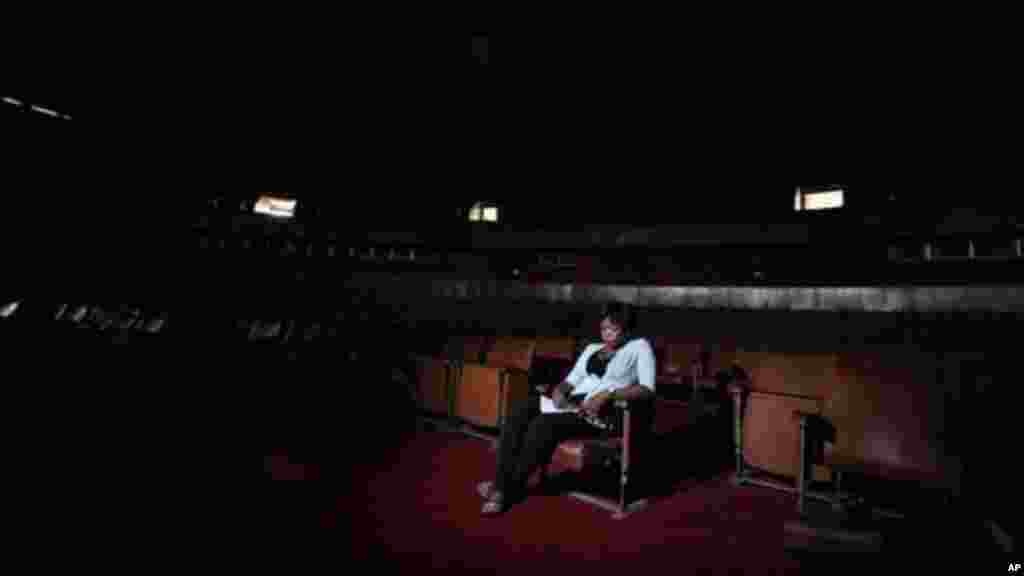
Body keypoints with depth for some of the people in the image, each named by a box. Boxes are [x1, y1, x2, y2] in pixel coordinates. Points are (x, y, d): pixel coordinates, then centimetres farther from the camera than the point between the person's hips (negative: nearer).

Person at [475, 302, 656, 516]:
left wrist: (607, 394, -22)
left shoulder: (639, 346, 4)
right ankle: (502, 483, -21)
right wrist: (559, 391, -6)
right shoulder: (592, 348, 22)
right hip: (573, 404, 7)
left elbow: (647, 388, -10)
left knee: (543, 424, -30)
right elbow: (571, 380, 18)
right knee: (518, 413, -19)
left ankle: (511, 489, -14)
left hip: (602, 412, -6)